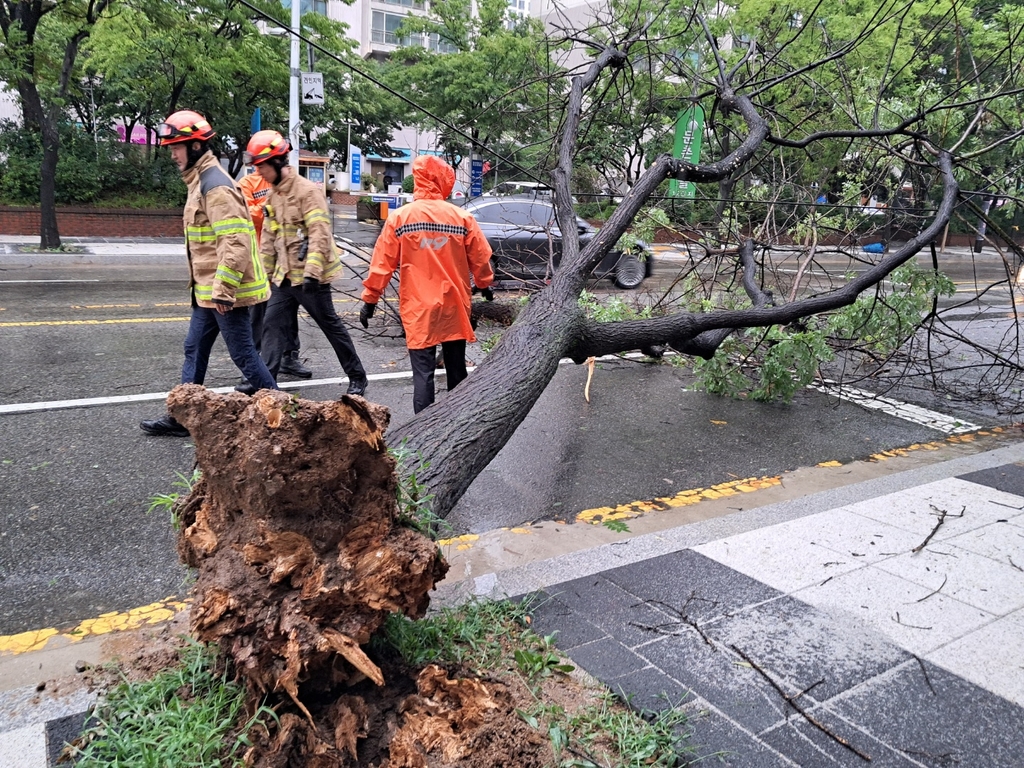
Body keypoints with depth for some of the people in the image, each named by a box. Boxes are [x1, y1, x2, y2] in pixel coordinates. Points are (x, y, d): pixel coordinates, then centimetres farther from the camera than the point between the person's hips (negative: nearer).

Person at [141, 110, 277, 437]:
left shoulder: (216, 186, -18)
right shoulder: (200, 181, 15)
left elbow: (235, 242, -26)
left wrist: (223, 290, -25)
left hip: (224, 291, -10)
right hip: (207, 290, 10)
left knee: (243, 353, -1)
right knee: (195, 350, 15)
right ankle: (182, 416, 24)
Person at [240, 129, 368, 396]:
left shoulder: (307, 191, -15)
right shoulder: (273, 195, 12)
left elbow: (320, 234, -21)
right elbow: (268, 237, 18)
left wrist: (312, 272, -27)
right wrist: (264, 271, 17)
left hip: (310, 276, -8)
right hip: (284, 275, 8)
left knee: (331, 325, 2)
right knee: (272, 323, 3)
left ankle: (357, 377, 16)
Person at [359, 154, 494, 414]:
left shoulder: (400, 217, -5)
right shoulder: (462, 217, -3)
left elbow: (382, 263, -3)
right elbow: (480, 259, 5)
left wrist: (369, 299, 7)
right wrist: (485, 285, 24)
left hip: (418, 308, -1)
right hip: (454, 305, 2)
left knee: (423, 373, 3)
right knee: (456, 369, 17)